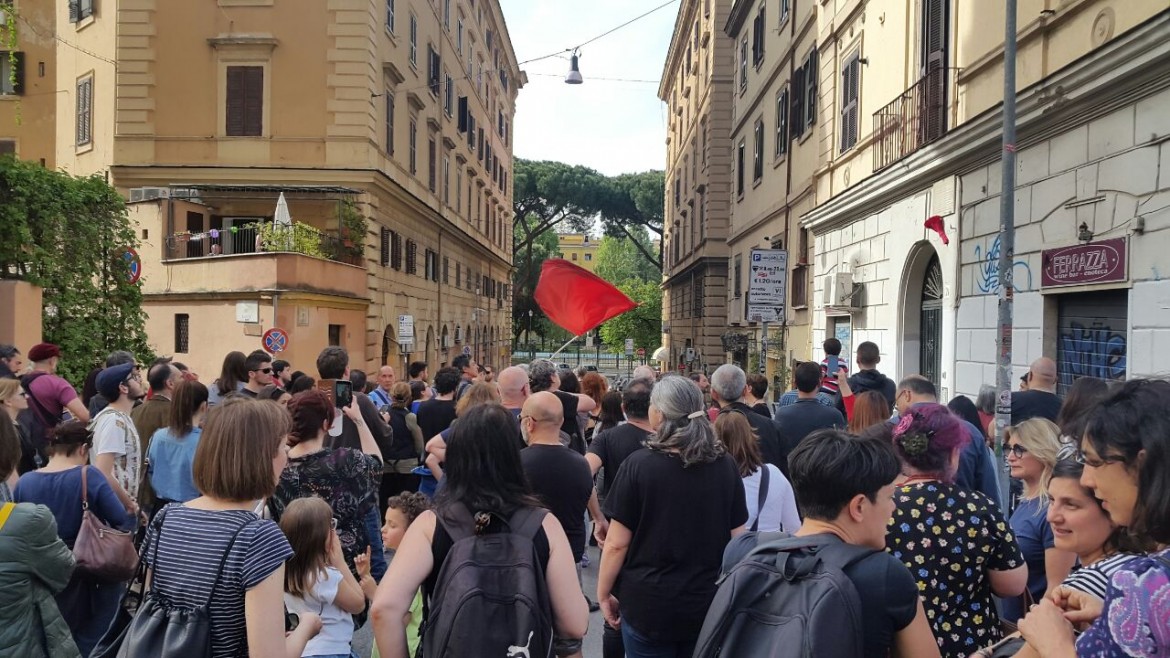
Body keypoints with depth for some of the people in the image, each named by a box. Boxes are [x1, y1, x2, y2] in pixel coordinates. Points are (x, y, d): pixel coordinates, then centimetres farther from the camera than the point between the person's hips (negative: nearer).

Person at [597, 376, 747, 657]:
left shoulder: (638, 465, -16)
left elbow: (617, 544, -13)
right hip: (710, 604, 3)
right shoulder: (725, 465, -5)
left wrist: (603, 594, 1)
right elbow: (738, 537, 1)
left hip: (649, 604, -3)